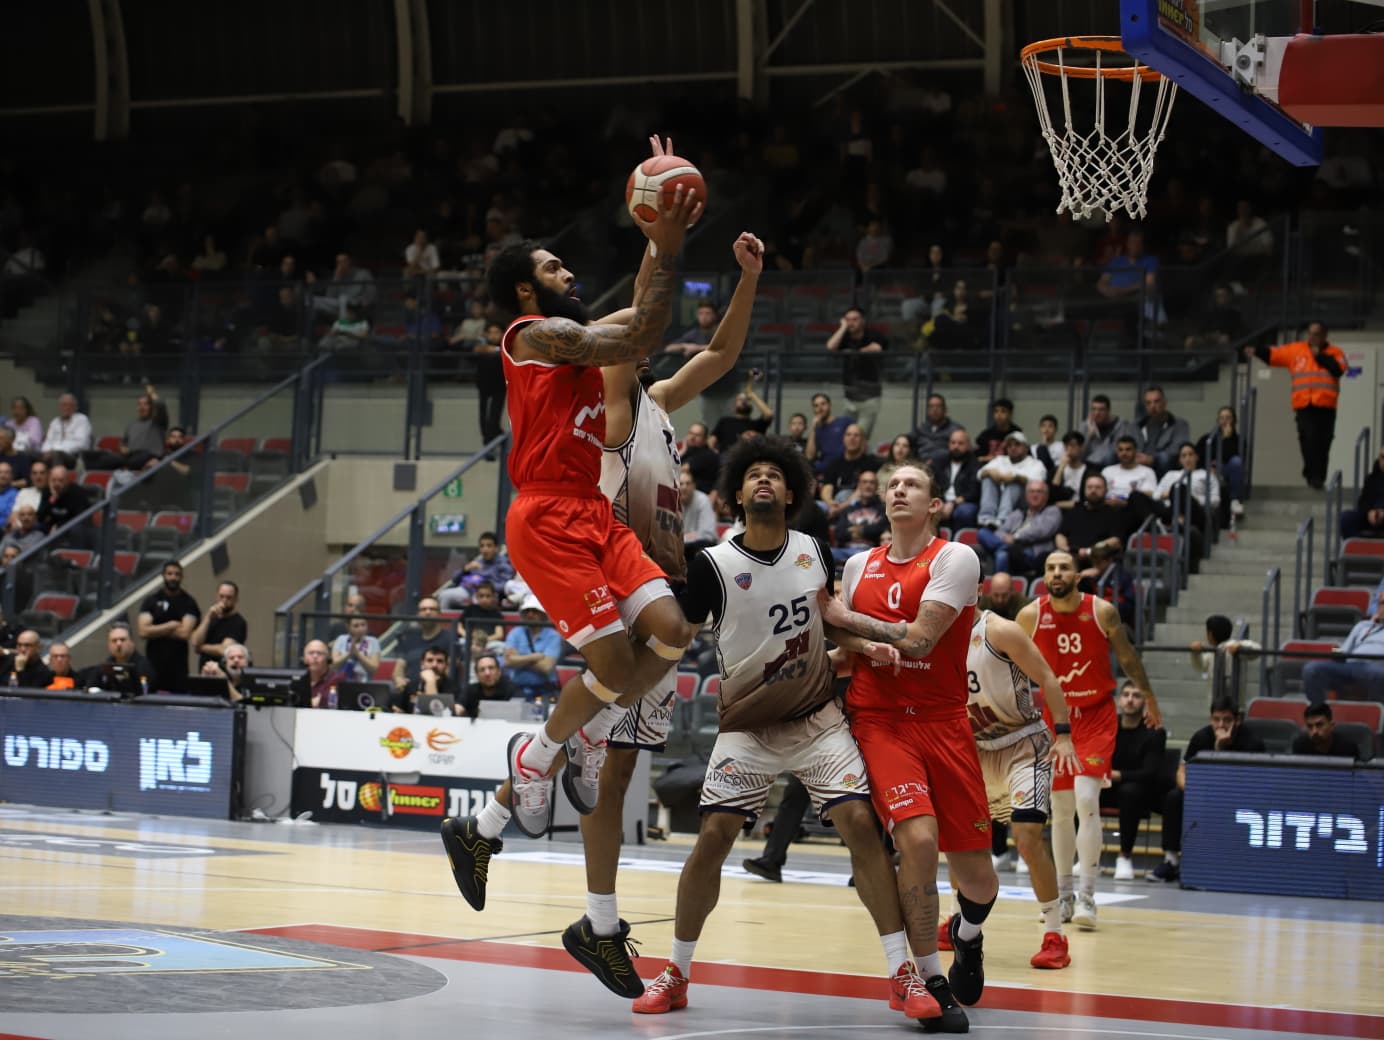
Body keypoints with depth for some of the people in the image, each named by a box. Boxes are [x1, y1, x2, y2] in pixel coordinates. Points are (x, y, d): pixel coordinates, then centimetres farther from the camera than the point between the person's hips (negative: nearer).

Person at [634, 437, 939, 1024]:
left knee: (861, 825, -10)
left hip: (817, 718, 2)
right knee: (713, 838, -11)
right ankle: (676, 974, 6)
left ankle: (901, 974, -6)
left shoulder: (814, 552, 0)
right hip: (748, 727, -2)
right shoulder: (714, 566, -12)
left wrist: (865, 647, 1)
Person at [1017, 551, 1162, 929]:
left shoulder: (1103, 612, -13)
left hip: (1097, 716, -2)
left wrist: (1149, 696, 15)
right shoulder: (1031, 616, -11)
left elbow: (1127, 655, 3)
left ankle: (1087, 895, -14)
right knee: (1060, 809, 8)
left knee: (1086, 799, -18)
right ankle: (1063, 893, 22)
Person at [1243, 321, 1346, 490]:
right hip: (1304, 406, 0)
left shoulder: (1335, 353, 8)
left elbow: (1339, 369, -10)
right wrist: (1257, 351, -10)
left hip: (1326, 407, 0)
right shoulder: (1296, 350, 11)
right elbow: (1273, 354, 6)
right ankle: (1313, 475, -13)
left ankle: (1318, 478, 13)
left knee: (1323, 444, 4)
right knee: (1309, 440, -16)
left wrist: (1320, 355, -8)